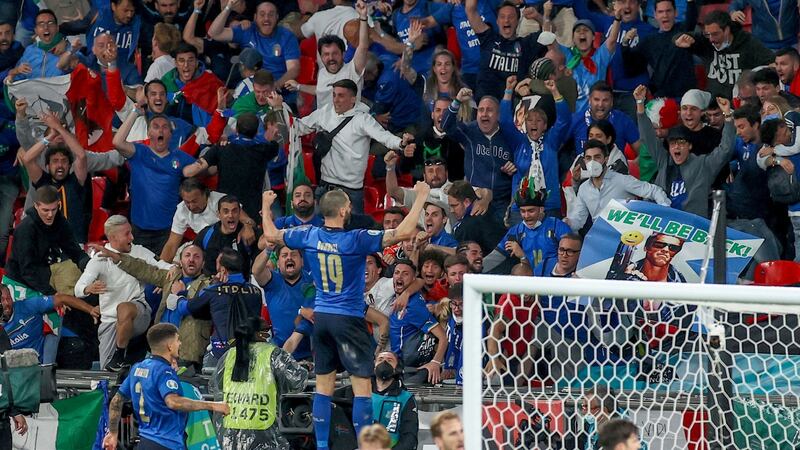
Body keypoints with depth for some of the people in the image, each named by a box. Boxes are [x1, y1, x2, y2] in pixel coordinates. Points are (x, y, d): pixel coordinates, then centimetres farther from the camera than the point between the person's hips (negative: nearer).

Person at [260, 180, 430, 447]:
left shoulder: (309, 236, -2)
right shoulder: (356, 240, -16)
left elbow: (271, 235, 14)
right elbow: (404, 232, -20)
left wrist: (266, 207, 32)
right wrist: (421, 197, -10)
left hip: (321, 317, 6)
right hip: (349, 319, -6)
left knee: (323, 387, 11)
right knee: (362, 385, -3)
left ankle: (321, 445, 12)